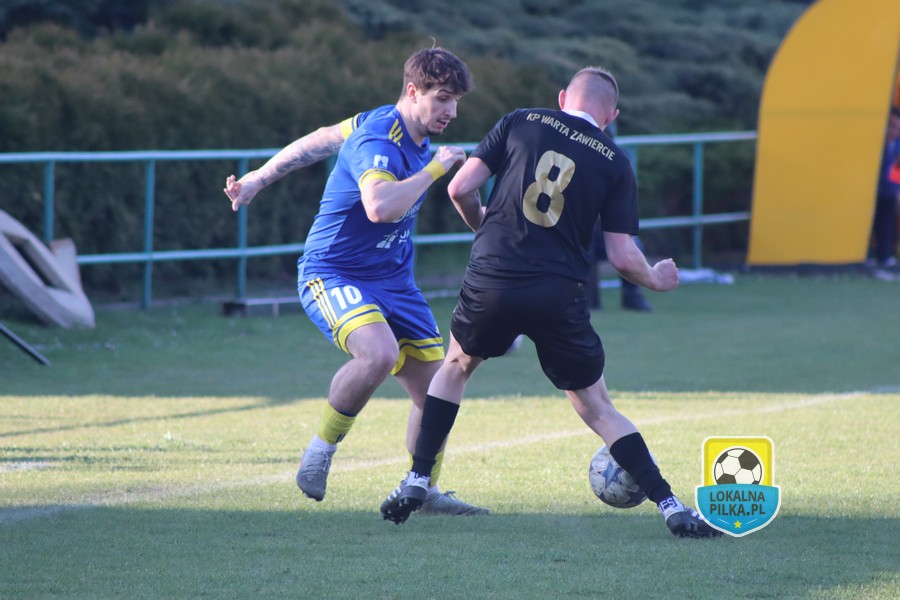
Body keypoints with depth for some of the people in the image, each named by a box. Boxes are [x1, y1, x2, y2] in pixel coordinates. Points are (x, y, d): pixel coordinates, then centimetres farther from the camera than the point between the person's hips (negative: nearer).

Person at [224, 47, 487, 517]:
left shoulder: (409, 132, 6)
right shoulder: (378, 141, -23)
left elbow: (319, 140, 17)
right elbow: (380, 206, -43)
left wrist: (260, 178, 23)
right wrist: (435, 168, -30)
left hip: (393, 280, 9)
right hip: (332, 276, -9)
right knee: (379, 353, -36)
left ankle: (424, 491, 21)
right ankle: (321, 449, -13)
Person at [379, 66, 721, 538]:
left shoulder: (520, 123, 8)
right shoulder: (614, 163, 7)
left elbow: (460, 189, 4)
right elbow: (623, 257, 2)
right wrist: (656, 279, 23)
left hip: (491, 282, 0)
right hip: (559, 298, 0)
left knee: (457, 366, 29)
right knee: (596, 407, 11)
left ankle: (416, 480, 23)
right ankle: (671, 506, 0)